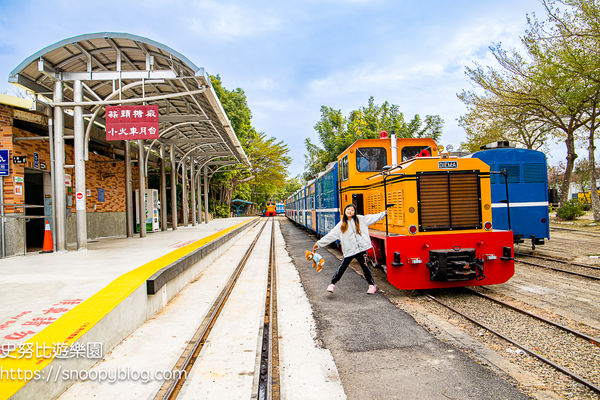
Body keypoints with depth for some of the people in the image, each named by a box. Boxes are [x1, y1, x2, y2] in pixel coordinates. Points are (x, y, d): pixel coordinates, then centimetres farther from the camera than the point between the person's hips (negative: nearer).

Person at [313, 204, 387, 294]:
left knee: (365, 266, 8)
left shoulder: (360, 219, 7)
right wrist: (318, 243, 2)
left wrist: (384, 213, 12)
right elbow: (331, 235, 5)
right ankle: (332, 284, 13)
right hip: (349, 251, 0)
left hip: (361, 248, 0)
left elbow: (372, 218, 12)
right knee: (342, 267, 1)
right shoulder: (341, 225, 6)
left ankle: (372, 285, 23)